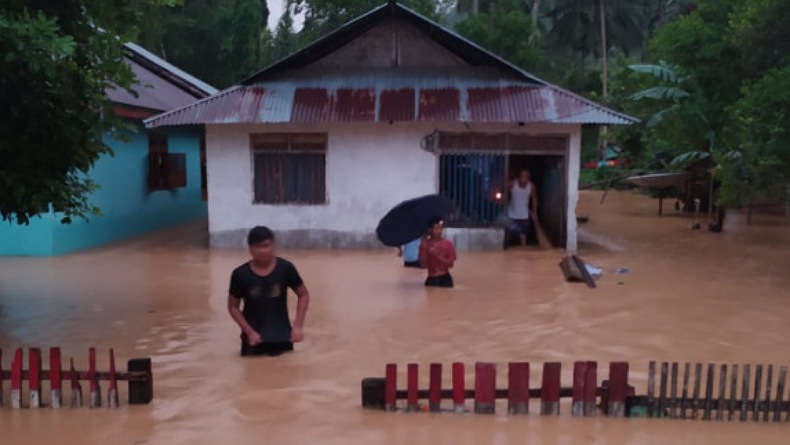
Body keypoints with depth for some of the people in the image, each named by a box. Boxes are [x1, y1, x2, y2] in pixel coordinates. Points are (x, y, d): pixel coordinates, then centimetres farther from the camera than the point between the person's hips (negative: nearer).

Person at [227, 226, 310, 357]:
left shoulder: (285, 268, -10)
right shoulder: (240, 274, -11)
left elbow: (303, 295, 1)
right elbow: (233, 307, 0)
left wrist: (298, 326, -7)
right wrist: (249, 332, -10)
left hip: (281, 335, 0)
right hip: (254, 336, 0)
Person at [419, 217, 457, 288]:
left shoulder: (448, 244, -2)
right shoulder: (425, 244, 0)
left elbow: (450, 264, -5)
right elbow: (423, 265, -5)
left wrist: (438, 255, -18)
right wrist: (423, 249, -15)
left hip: (445, 278, 0)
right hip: (431, 279, 0)